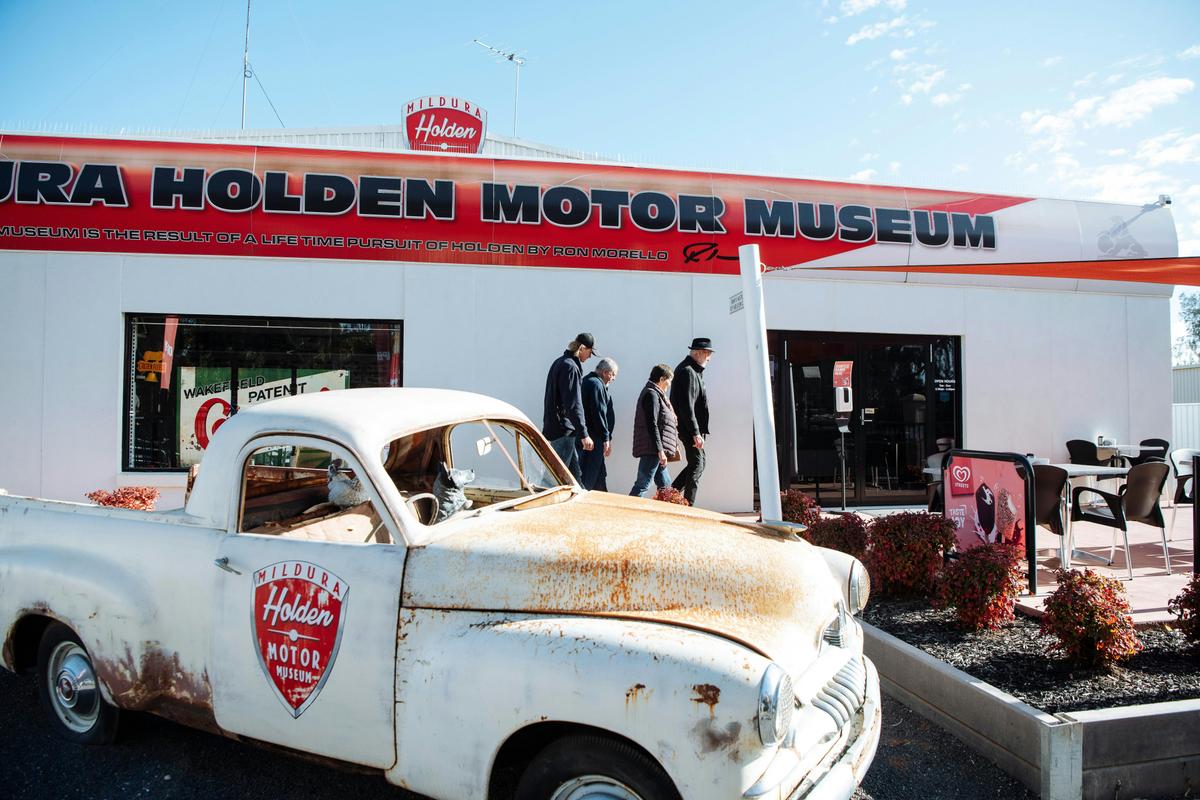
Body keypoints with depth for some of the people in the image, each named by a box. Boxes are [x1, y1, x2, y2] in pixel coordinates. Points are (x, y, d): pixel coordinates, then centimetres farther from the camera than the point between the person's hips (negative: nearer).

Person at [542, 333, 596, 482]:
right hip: (563, 430, -10)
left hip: (553, 424, 10)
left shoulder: (559, 362, 15)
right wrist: (583, 434, -21)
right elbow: (573, 404, -22)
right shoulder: (570, 367, -16)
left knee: (574, 470, 14)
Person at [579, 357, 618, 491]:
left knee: (600, 474, 16)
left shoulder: (587, 381, 18)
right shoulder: (596, 384, -14)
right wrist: (606, 438, -14)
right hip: (594, 439, -10)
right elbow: (598, 413, -19)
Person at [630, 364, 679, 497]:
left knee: (665, 485, 15)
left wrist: (674, 445, 22)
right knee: (642, 485, -10)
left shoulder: (656, 394, 20)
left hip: (655, 451, 11)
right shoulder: (652, 394, -12)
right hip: (652, 450, -11)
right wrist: (660, 451, -22)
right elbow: (652, 425, -20)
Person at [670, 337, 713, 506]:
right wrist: (696, 433, -24)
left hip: (692, 428, 10)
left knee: (698, 463, 16)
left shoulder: (692, 370, 17)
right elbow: (687, 406, -23)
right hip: (689, 428, -10)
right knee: (697, 465, -6)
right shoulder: (687, 372, -17)